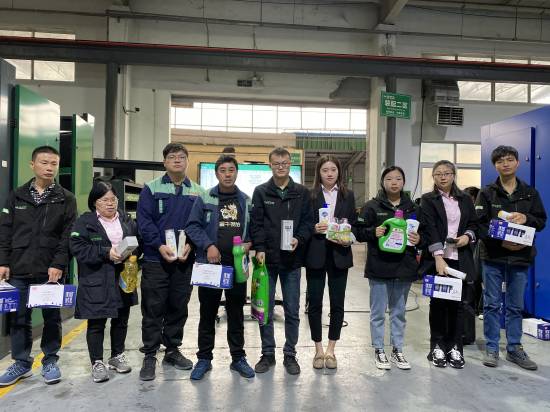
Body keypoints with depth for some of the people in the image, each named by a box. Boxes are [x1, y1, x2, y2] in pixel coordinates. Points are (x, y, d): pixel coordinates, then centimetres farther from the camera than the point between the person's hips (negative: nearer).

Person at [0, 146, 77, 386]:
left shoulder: (66, 199, 1)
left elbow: (68, 236, -5)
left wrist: (59, 264, -13)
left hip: (51, 271, -2)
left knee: (52, 318, 8)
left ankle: (50, 361, 23)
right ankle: (21, 363, 26)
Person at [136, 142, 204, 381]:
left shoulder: (197, 192, 10)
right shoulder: (151, 188, 2)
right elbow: (144, 221, -6)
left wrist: (190, 245, -11)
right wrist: (160, 245, -17)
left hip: (185, 260, 3)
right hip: (155, 259, -2)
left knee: (178, 307, 12)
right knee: (153, 308, 2)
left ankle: (172, 350, 27)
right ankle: (150, 355, 14)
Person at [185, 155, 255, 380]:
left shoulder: (246, 201, 9)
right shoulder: (205, 199, 0)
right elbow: (192, 226, -3)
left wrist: (249, 243, -4)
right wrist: (208, 245, -14)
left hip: (237, 264, 2)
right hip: (210, 263, -2)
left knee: (236, 313, 12)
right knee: (208, 313, 8)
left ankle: (238, 357, 25)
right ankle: (204, 358, 22)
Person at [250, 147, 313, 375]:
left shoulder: (302, 193, 7)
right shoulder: (261, 192, 4)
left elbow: (308, 221, 3)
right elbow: (256, 223, -1)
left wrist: (299, 239, -15)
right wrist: (259, 249, -12)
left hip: (292, 260, 1)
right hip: (267, 259, 0)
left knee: (292, 311, 8)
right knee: (265, 310, 8)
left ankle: (290, 354, 23)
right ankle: (268, 353, 23)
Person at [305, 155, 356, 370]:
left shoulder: (348, 195, 8)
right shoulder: (310, 195, 1)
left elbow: (353, 223, 8)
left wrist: (349, 239, -10)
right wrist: (314, 229, -18)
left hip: (339, 254, 2)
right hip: (316, 255, -2)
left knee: (337, 303, 7)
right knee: (315, 303, 5)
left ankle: (331, 350, 22)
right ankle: (318, 349, 21)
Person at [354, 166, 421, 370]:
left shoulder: (413, 208, 8)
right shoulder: (372, 206, -2)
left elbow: (423, 232, 14)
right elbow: (359, 232, -2)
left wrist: (418, 239, -7)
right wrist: (373, 232, -21)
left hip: (404, 267, 3)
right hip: (379, 267, -3)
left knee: (399, 311, 15)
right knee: (378, 312, 7)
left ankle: (397, 349, 28)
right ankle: (379, 350, 21)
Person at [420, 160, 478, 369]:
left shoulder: (465, 199, 12)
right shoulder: (428, 200, 0)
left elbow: (474, 224, 17)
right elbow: (429, 229, -11)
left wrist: (468, 236, -7)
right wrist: (439, 258, -21)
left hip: (460, 259, 3)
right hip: (437, 258, -3)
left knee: (457, 303, 5)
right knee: (438, 302, 5)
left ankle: (455, 347, 17)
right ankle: (437, 346, 16)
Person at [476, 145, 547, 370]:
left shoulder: (530, 192, 8)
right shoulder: (487, 193, -1)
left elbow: (541, 221, 5)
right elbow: (479, 224, -8)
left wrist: (525, 218, -16)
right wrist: (501, 241, -19)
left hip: (520, 257, 3)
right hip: (493, 257, -2)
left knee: (516, 306, 12)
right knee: (492, 304, 5)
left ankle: (514, 349, 25)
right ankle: (492, 349, 16)